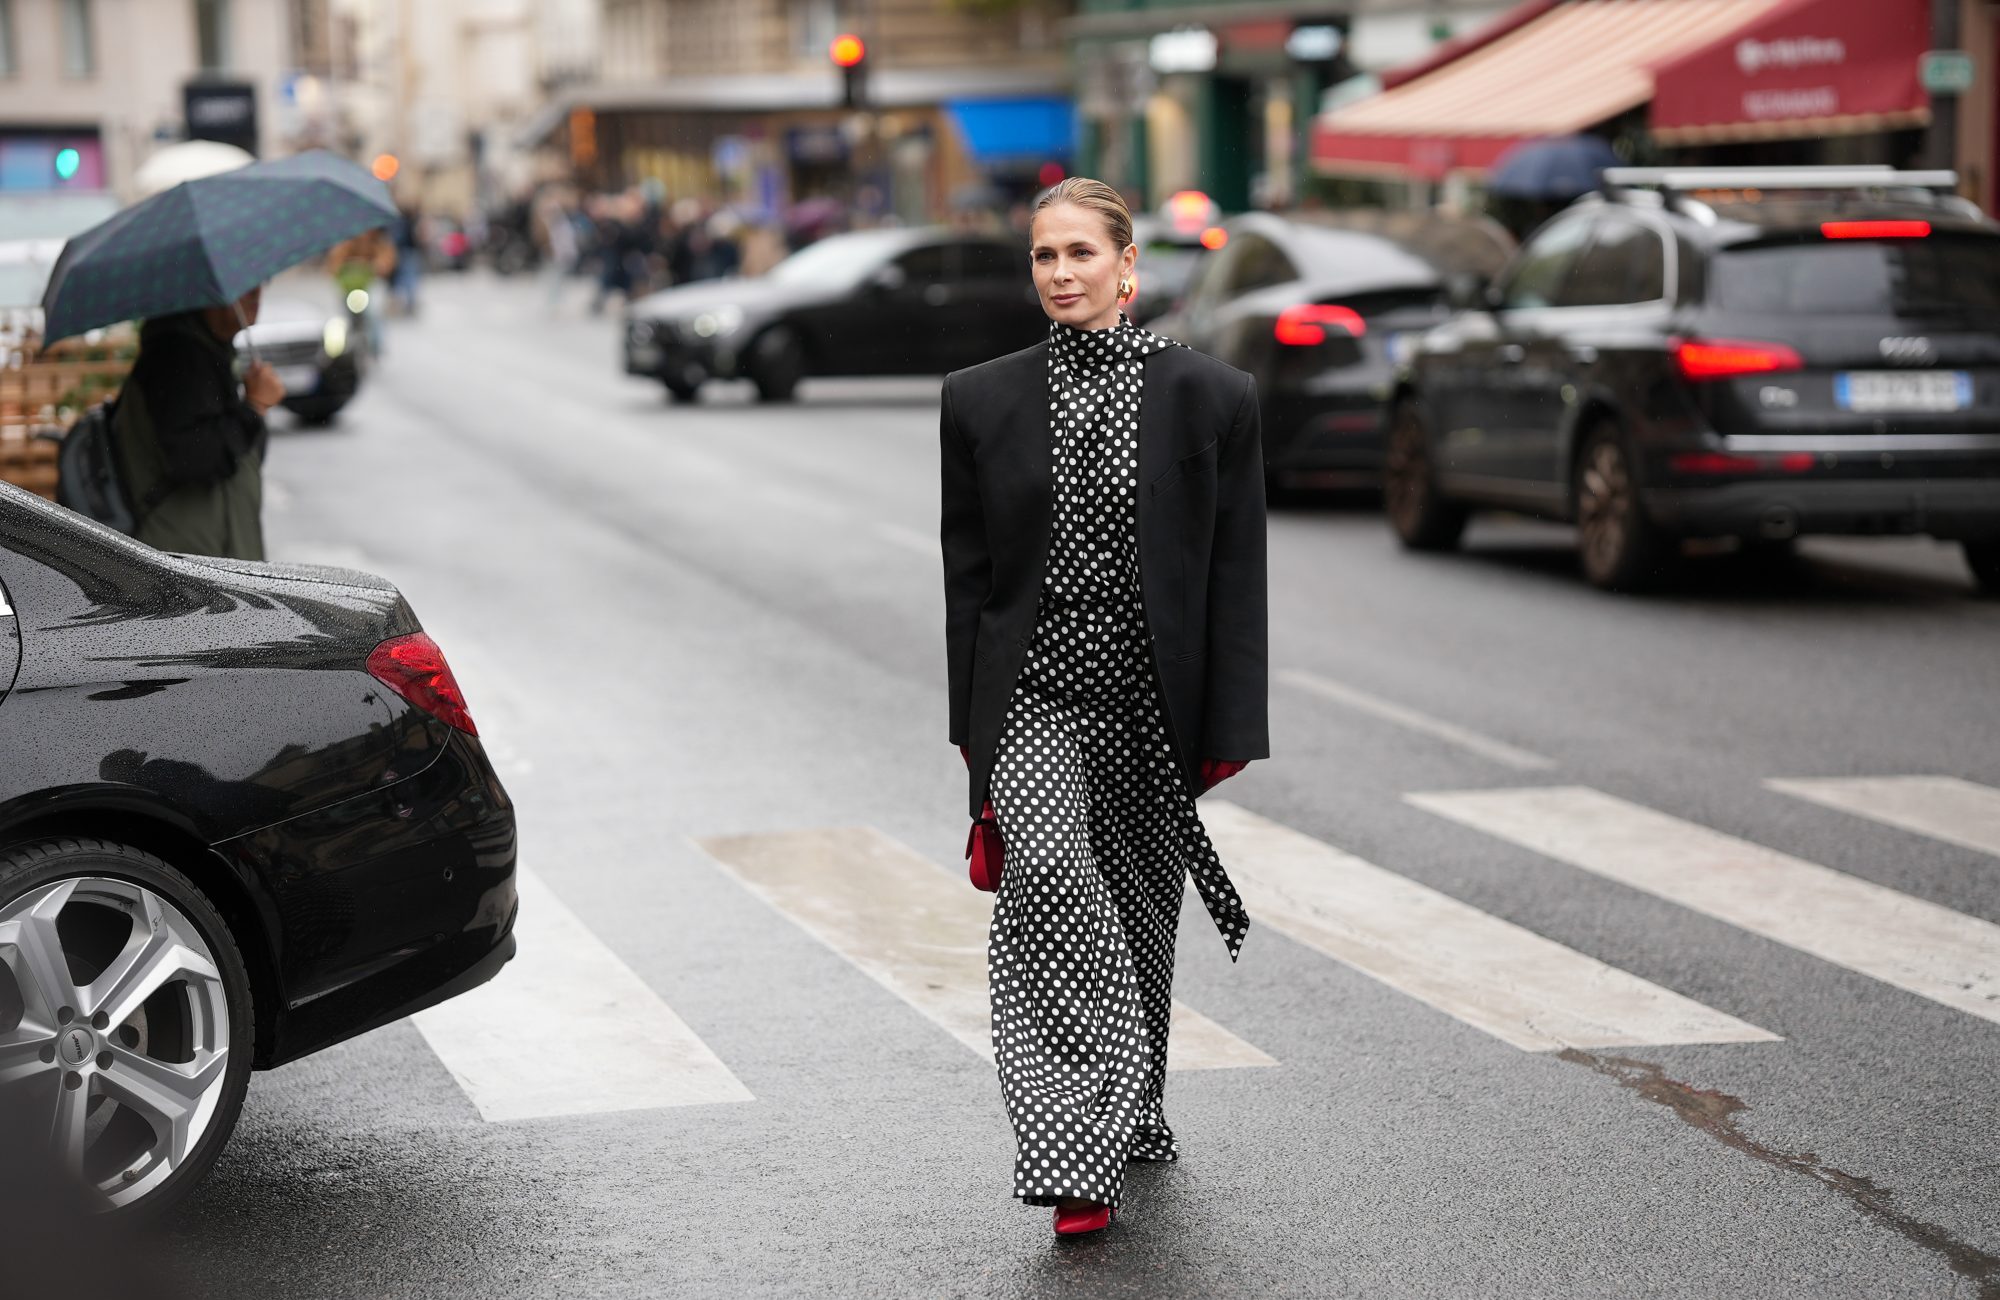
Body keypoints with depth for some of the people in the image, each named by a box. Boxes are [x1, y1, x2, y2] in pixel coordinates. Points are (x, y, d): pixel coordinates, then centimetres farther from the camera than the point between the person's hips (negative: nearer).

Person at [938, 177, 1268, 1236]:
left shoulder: (1210, 398, 0)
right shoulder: (980, 402, 4)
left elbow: (1236, 579, 0)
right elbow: (966, 577, 6)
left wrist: (1229, 738, -6)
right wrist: (973, 732, 2)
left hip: (1156, 705, 1)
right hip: (1035, 694, 0)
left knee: (1139, 915, 11)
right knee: (1046, 874, -23)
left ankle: (1134, 1119, 35)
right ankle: (1078, 1157, -22)